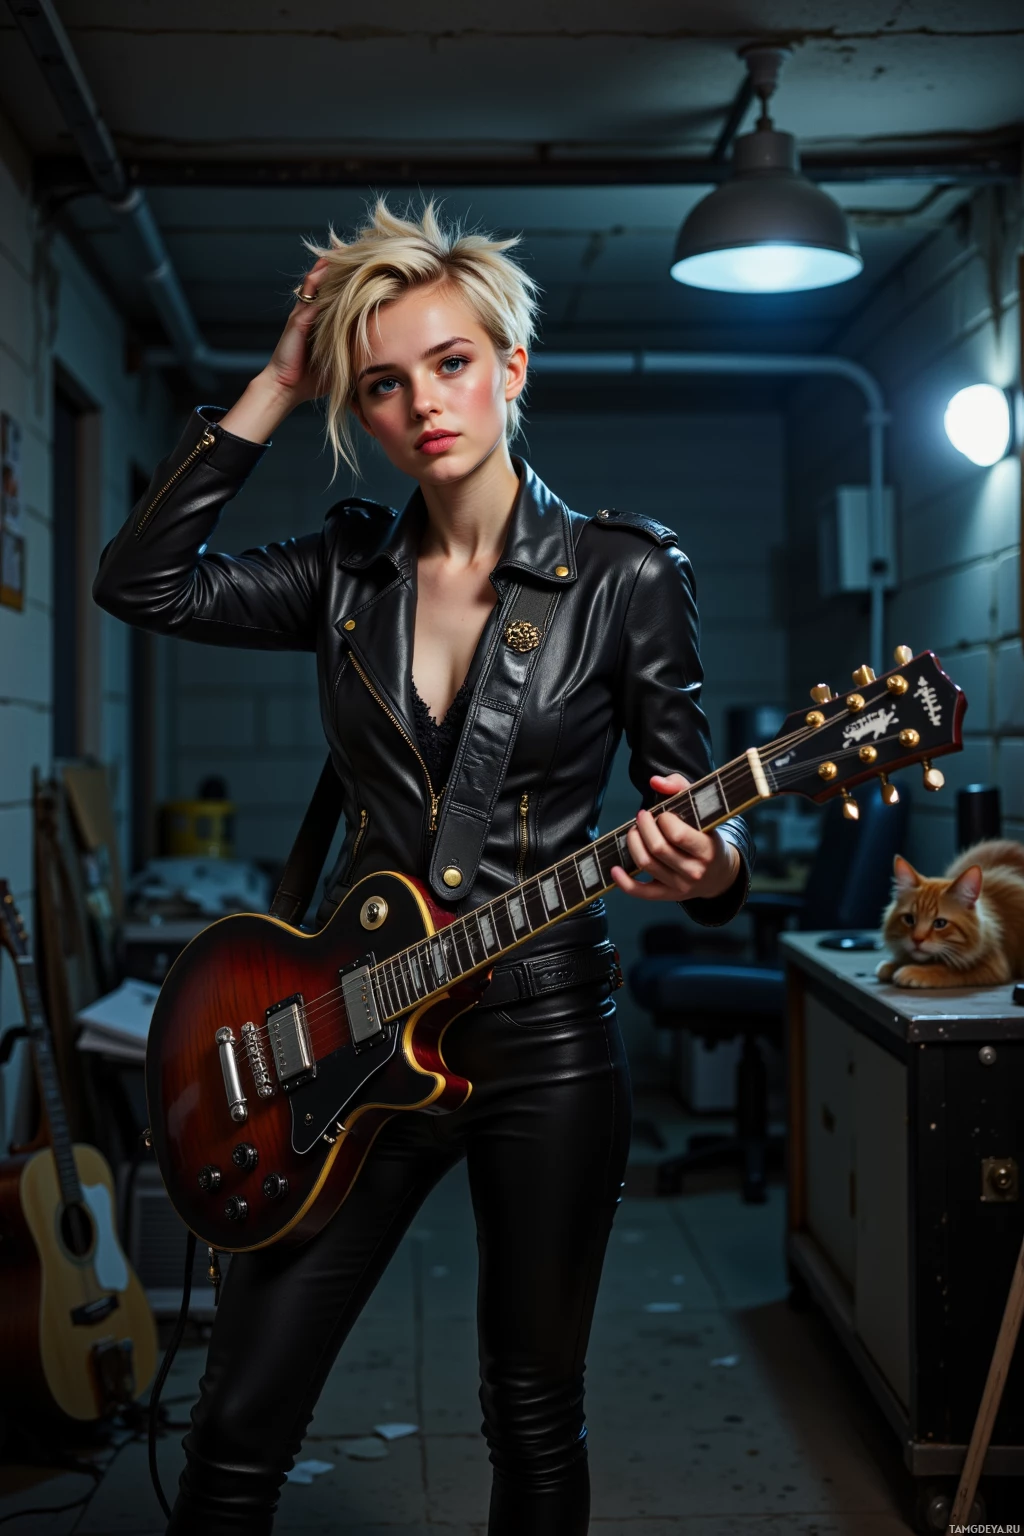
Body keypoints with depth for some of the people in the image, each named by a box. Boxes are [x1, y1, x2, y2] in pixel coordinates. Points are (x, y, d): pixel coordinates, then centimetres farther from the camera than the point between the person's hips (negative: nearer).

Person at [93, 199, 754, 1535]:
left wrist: (705, 867, -28)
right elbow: (141, 581, -2)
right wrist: (275, 390, -2)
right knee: (239, 1428, 5)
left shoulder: (627, 573, -4)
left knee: (536, 1422, 13)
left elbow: (696, 813, -4)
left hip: (543, 1037, -2)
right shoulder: (352, 568, 6)